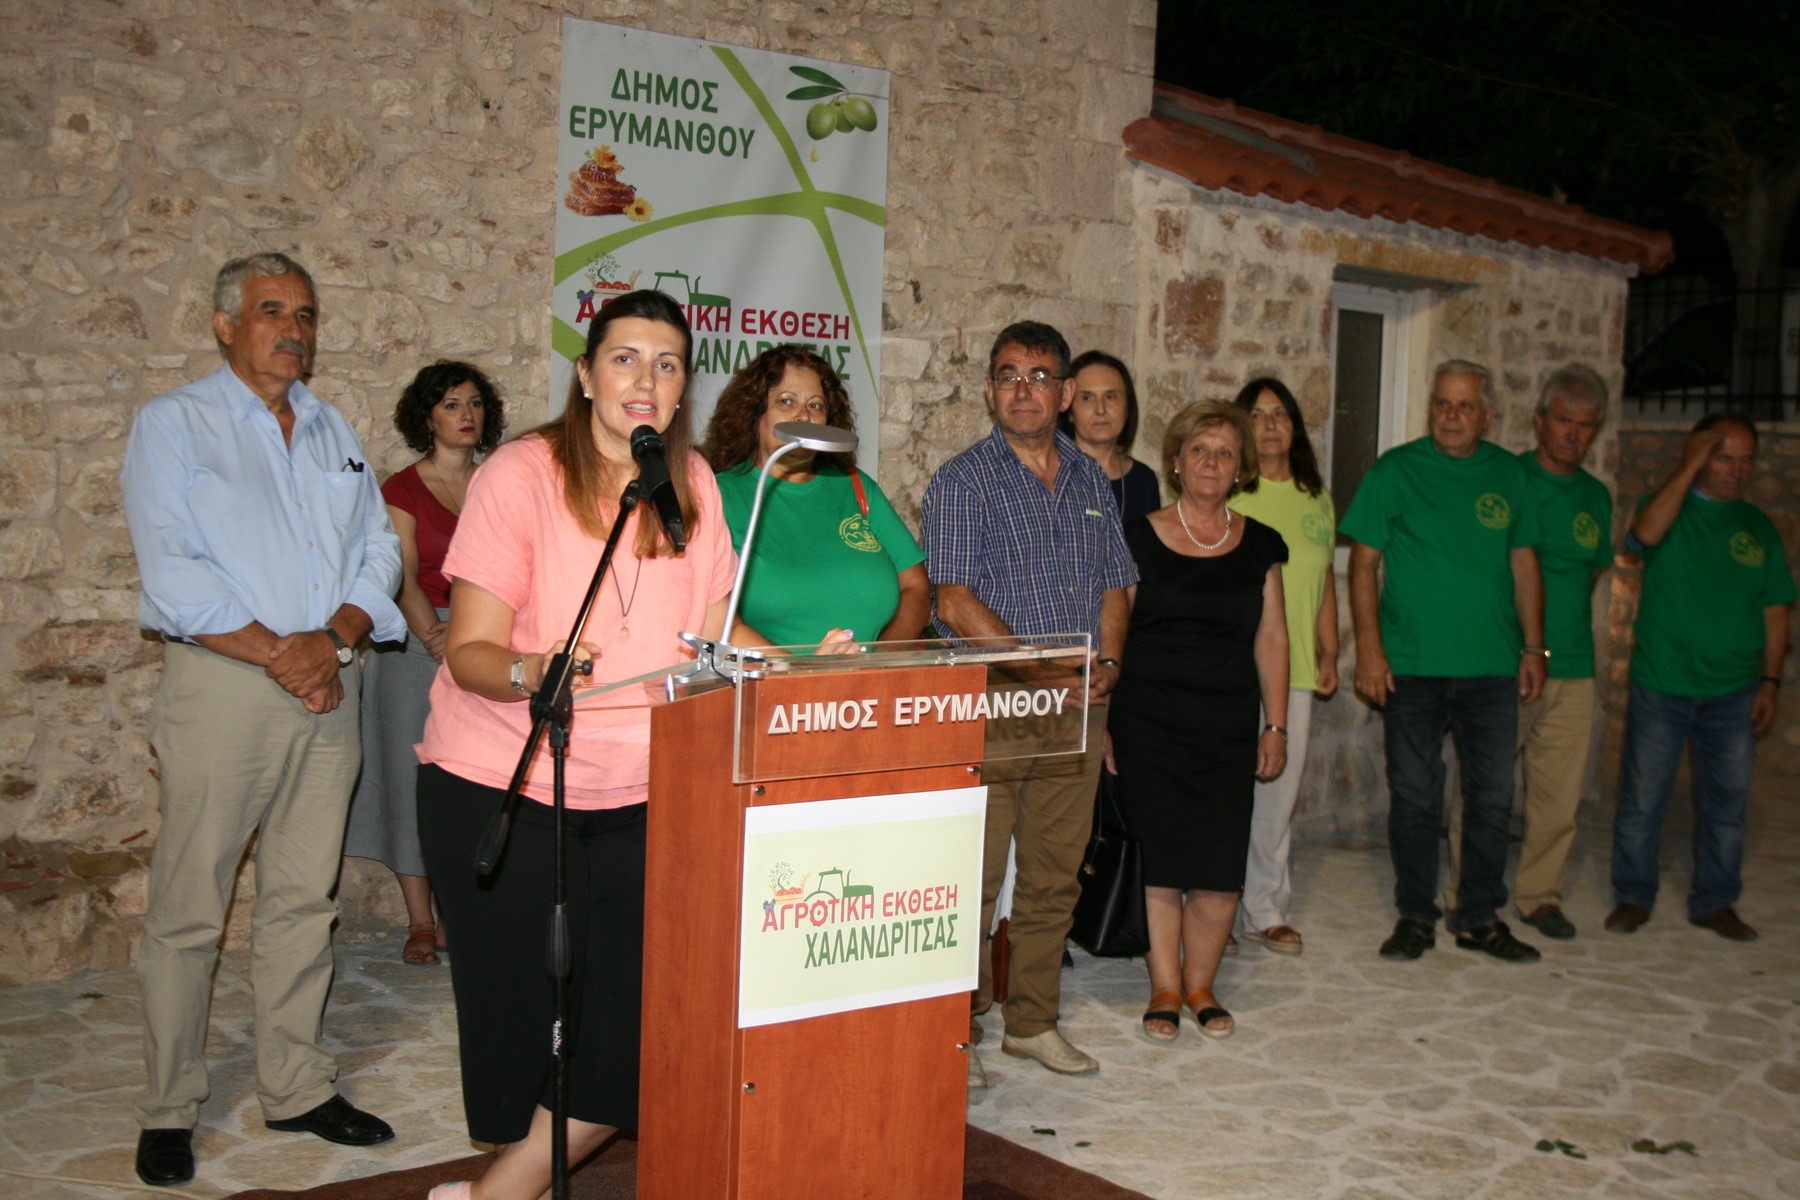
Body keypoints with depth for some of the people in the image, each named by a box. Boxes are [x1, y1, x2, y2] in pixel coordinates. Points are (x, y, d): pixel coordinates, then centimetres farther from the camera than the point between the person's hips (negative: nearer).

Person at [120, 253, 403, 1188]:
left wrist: (335, 636, -8)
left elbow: (378, 548, 10)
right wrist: (276, 654, -16)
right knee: (188, 908, 0)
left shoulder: (334, 432, 16)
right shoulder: (171, 425, 0)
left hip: (328, 687, 5)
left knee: (303, 899, 10)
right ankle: (168, 1111, 12)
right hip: (221, 684, -5)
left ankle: (297, 1087, 21)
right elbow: (172, 569, -11)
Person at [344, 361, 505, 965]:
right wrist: (439, 641, -22)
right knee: (415, 775, 0)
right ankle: (421, 921, 8)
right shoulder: (403, 490, 2)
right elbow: (405, 579, -8)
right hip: (416, 644, -3)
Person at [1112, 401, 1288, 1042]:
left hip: (1228, 726, 2)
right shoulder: (1140, 538, 1)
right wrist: (1102, 723, -1)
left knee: (1221, 867, -1)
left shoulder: (1259, 545, 9)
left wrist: (1275, 725, 8)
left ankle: (1200, 985, 18)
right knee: (1158, 858, 0)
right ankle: (1164, 989, 15)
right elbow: (1108, 631, 2)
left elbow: (1271, 638, 12)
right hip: (1149, 723, -2)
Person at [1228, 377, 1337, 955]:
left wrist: (1328, 651, 13)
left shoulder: (1317, 499, 14)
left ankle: (1265, 909, 18)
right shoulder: (1225, 496, -1)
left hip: (1294, 669, 5)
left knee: (1280, 788, 7)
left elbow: (1326, 580, 20)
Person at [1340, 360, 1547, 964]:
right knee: (1414, 797, 4)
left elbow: (1524, 564, 13)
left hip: (1492, 667, 3)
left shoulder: (1508, 474, 8)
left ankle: (1480, 918, 20)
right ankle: (1415, 916, 17)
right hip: (1412, 666, -2)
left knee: (1492, 797, 7)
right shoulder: (1395, 471, -1)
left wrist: (1533, 647, 9)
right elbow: (1364, 562, -2)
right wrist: (1369, 649, -9)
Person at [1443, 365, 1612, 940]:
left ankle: (1539, 895, 23)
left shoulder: (1596, 496, 13)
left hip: (1572, 668, 5)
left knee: (1560, 795, 8)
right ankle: (1466, 897, 14)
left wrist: (1564, 627, 12)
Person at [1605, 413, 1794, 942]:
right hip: (1660, 686, -3)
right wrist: (1690, 465, -20)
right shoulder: (1669, 504, 0)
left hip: (1733, 693, 3)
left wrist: (1770, 680, 3)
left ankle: (1715, 902, 22)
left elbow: (1775, 611, 9)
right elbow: (1647, 533, -25)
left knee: (1725, 803, 9)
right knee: (1642, 799, 3)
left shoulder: (1759, 526, 9)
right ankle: (1632, 896, 16)